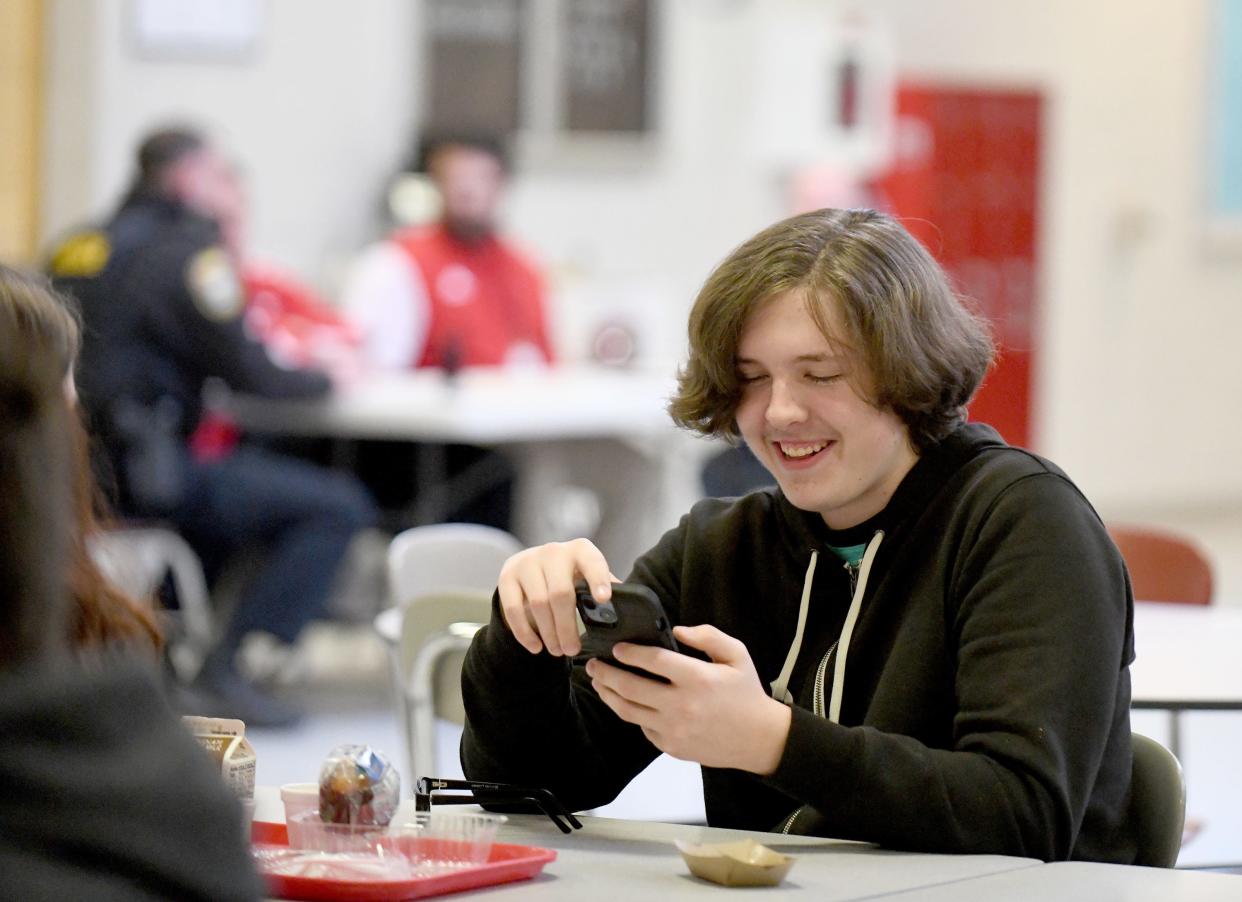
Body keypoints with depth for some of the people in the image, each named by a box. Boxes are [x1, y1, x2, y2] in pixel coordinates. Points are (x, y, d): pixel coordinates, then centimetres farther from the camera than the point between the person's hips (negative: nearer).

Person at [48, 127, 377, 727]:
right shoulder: (188, 249, -7)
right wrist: (324, 377, 10)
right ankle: (226, 677, -12)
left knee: (247, 472, 34)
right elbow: (247, 373, -9)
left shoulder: (80, 248, 17)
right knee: (339, 508, -8)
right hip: (139, 472, -9)